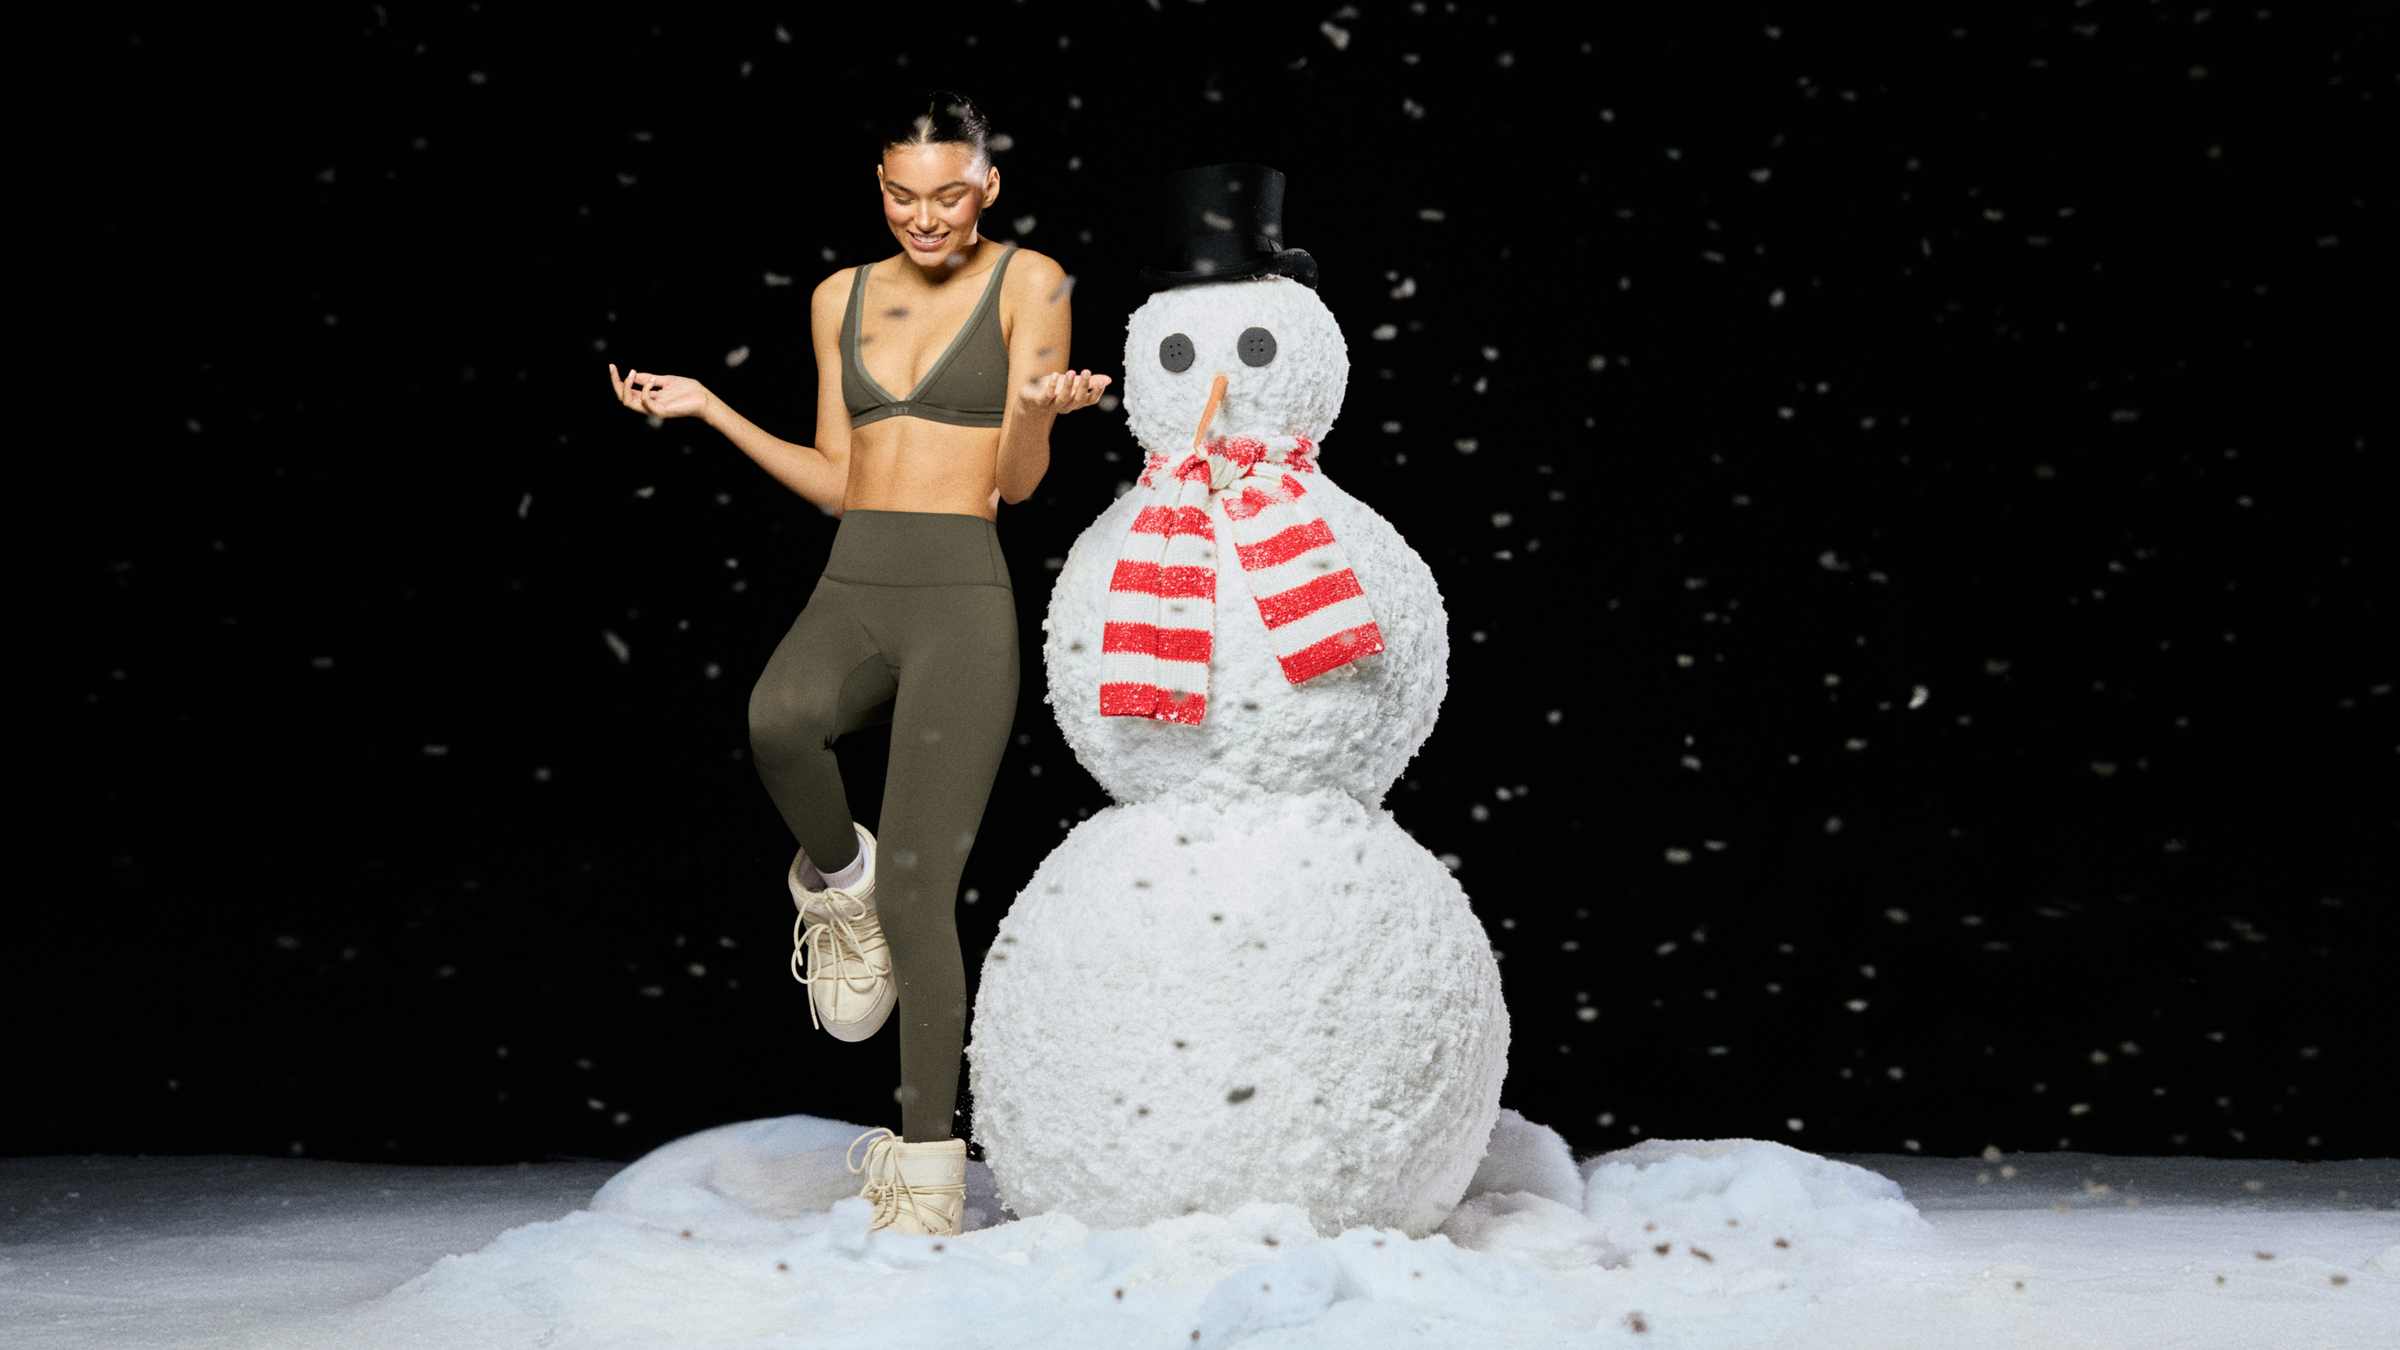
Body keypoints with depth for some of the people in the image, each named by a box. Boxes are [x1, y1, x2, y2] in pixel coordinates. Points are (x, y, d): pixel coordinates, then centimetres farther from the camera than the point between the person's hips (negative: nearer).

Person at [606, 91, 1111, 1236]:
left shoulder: (1027, 283, 3)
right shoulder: (843, 298, 16)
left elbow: (1018, 480, -2)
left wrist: (1036, 406, -24)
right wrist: (707, 409, 11)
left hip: (962, 596, -3)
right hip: (851, 591, 3)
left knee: (917, 896, -11)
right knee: (779, 720, -35)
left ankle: (924, 1178, 0)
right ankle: (838, 881, -3)